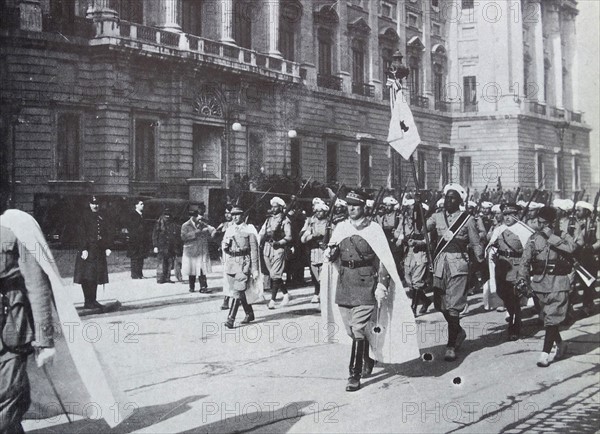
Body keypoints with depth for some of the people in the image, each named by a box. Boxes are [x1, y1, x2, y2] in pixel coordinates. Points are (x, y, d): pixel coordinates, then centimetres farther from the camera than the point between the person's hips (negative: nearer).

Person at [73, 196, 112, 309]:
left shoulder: (101, 218, 15)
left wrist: (107, 248, 6)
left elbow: (107, 234, 16)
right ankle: (88, 301, -4)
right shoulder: (85, 217, -3)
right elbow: (81, 234, -9)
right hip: (88, 251, -6)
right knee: (87, 277, -8)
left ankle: (93, 301, 14)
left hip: (99, 252, 6)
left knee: (96, 277, 8)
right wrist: (84, 249, -17)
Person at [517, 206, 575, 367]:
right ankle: (560, 344, 33)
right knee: (546, 317, 12)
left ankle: (545, 354, -6)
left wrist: (550, 236, -21)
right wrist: (522, 279, -9)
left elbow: (571, 247, -23)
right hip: (540, 282, 4)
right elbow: (525, 260, 2)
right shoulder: (534, 238, 6)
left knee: (552, 318, -8)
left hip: (558, 283, -4)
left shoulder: (562, 236, -1)